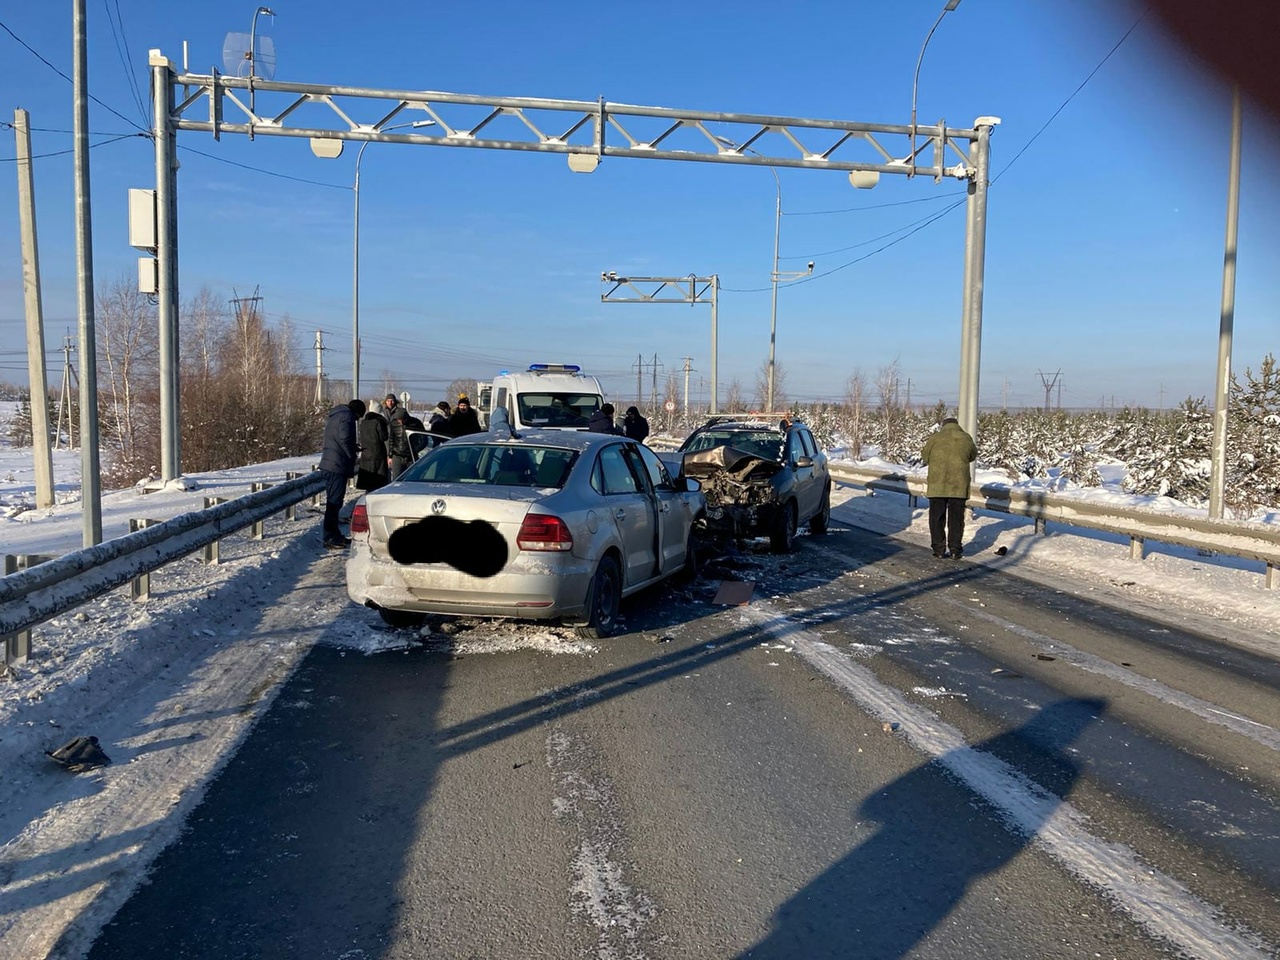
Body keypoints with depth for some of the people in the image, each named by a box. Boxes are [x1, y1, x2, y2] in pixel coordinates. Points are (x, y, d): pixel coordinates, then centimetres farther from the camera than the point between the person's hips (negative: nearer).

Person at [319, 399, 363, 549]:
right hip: (338, 465, -10)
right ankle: (330, 538, -6)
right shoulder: (347, 417, -10)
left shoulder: (334, 416, 21)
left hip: (328, 463, 10)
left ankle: (334, 535, 24)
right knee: (334, 502, -7)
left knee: (334, 501, 16)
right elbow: (346, 441, -18)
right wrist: (351, 463, -8)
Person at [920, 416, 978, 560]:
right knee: (956, 519, 8)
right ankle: (955, 550, 10)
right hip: (959, 486, 1)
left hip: (937, 485, -1)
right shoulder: (966, 439, 1)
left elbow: (925, 457, 9)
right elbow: (973, 456, 16)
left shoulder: (934, 438, -2)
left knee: (937, 518, 7)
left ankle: (939, 550, 7)